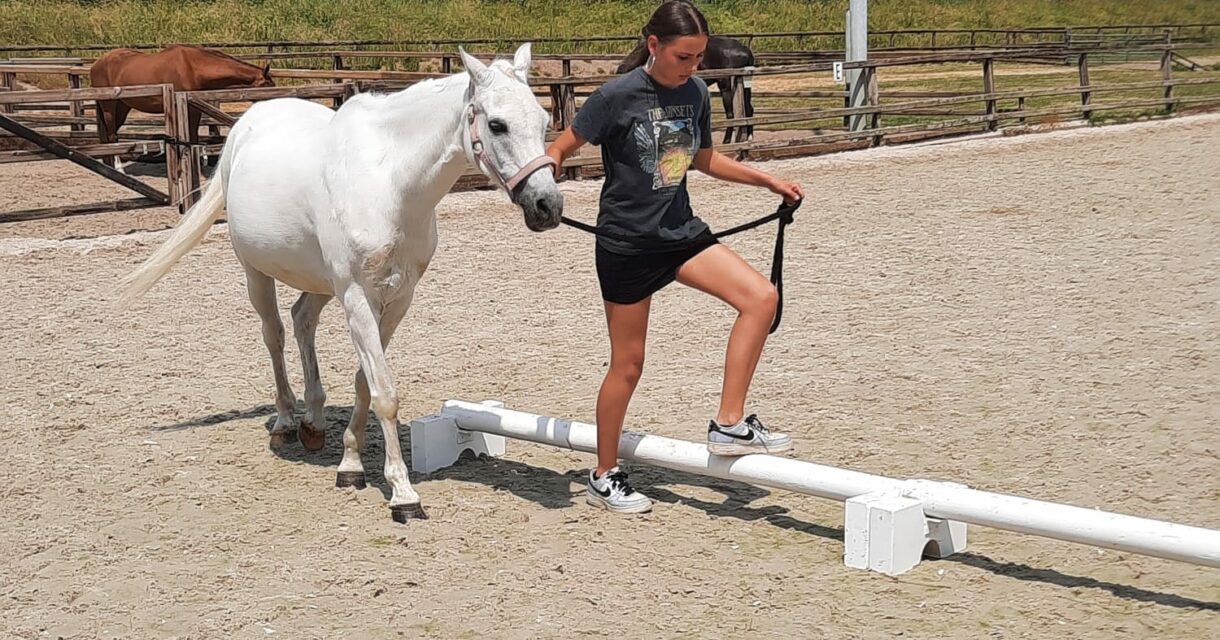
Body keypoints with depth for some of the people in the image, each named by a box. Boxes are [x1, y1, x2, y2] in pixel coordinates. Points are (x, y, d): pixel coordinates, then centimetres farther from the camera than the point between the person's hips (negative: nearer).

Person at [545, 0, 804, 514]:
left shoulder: (696, 94, 2)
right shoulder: (617, 96, -15)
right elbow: (560, 148, -9)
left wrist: (766, 180, 14)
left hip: (681, 231, 6)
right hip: (626, 243, -5)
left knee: (761, 297, -14)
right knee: (628, 364, 3)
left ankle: (729, 426, -4)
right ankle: (604, 477, 22)